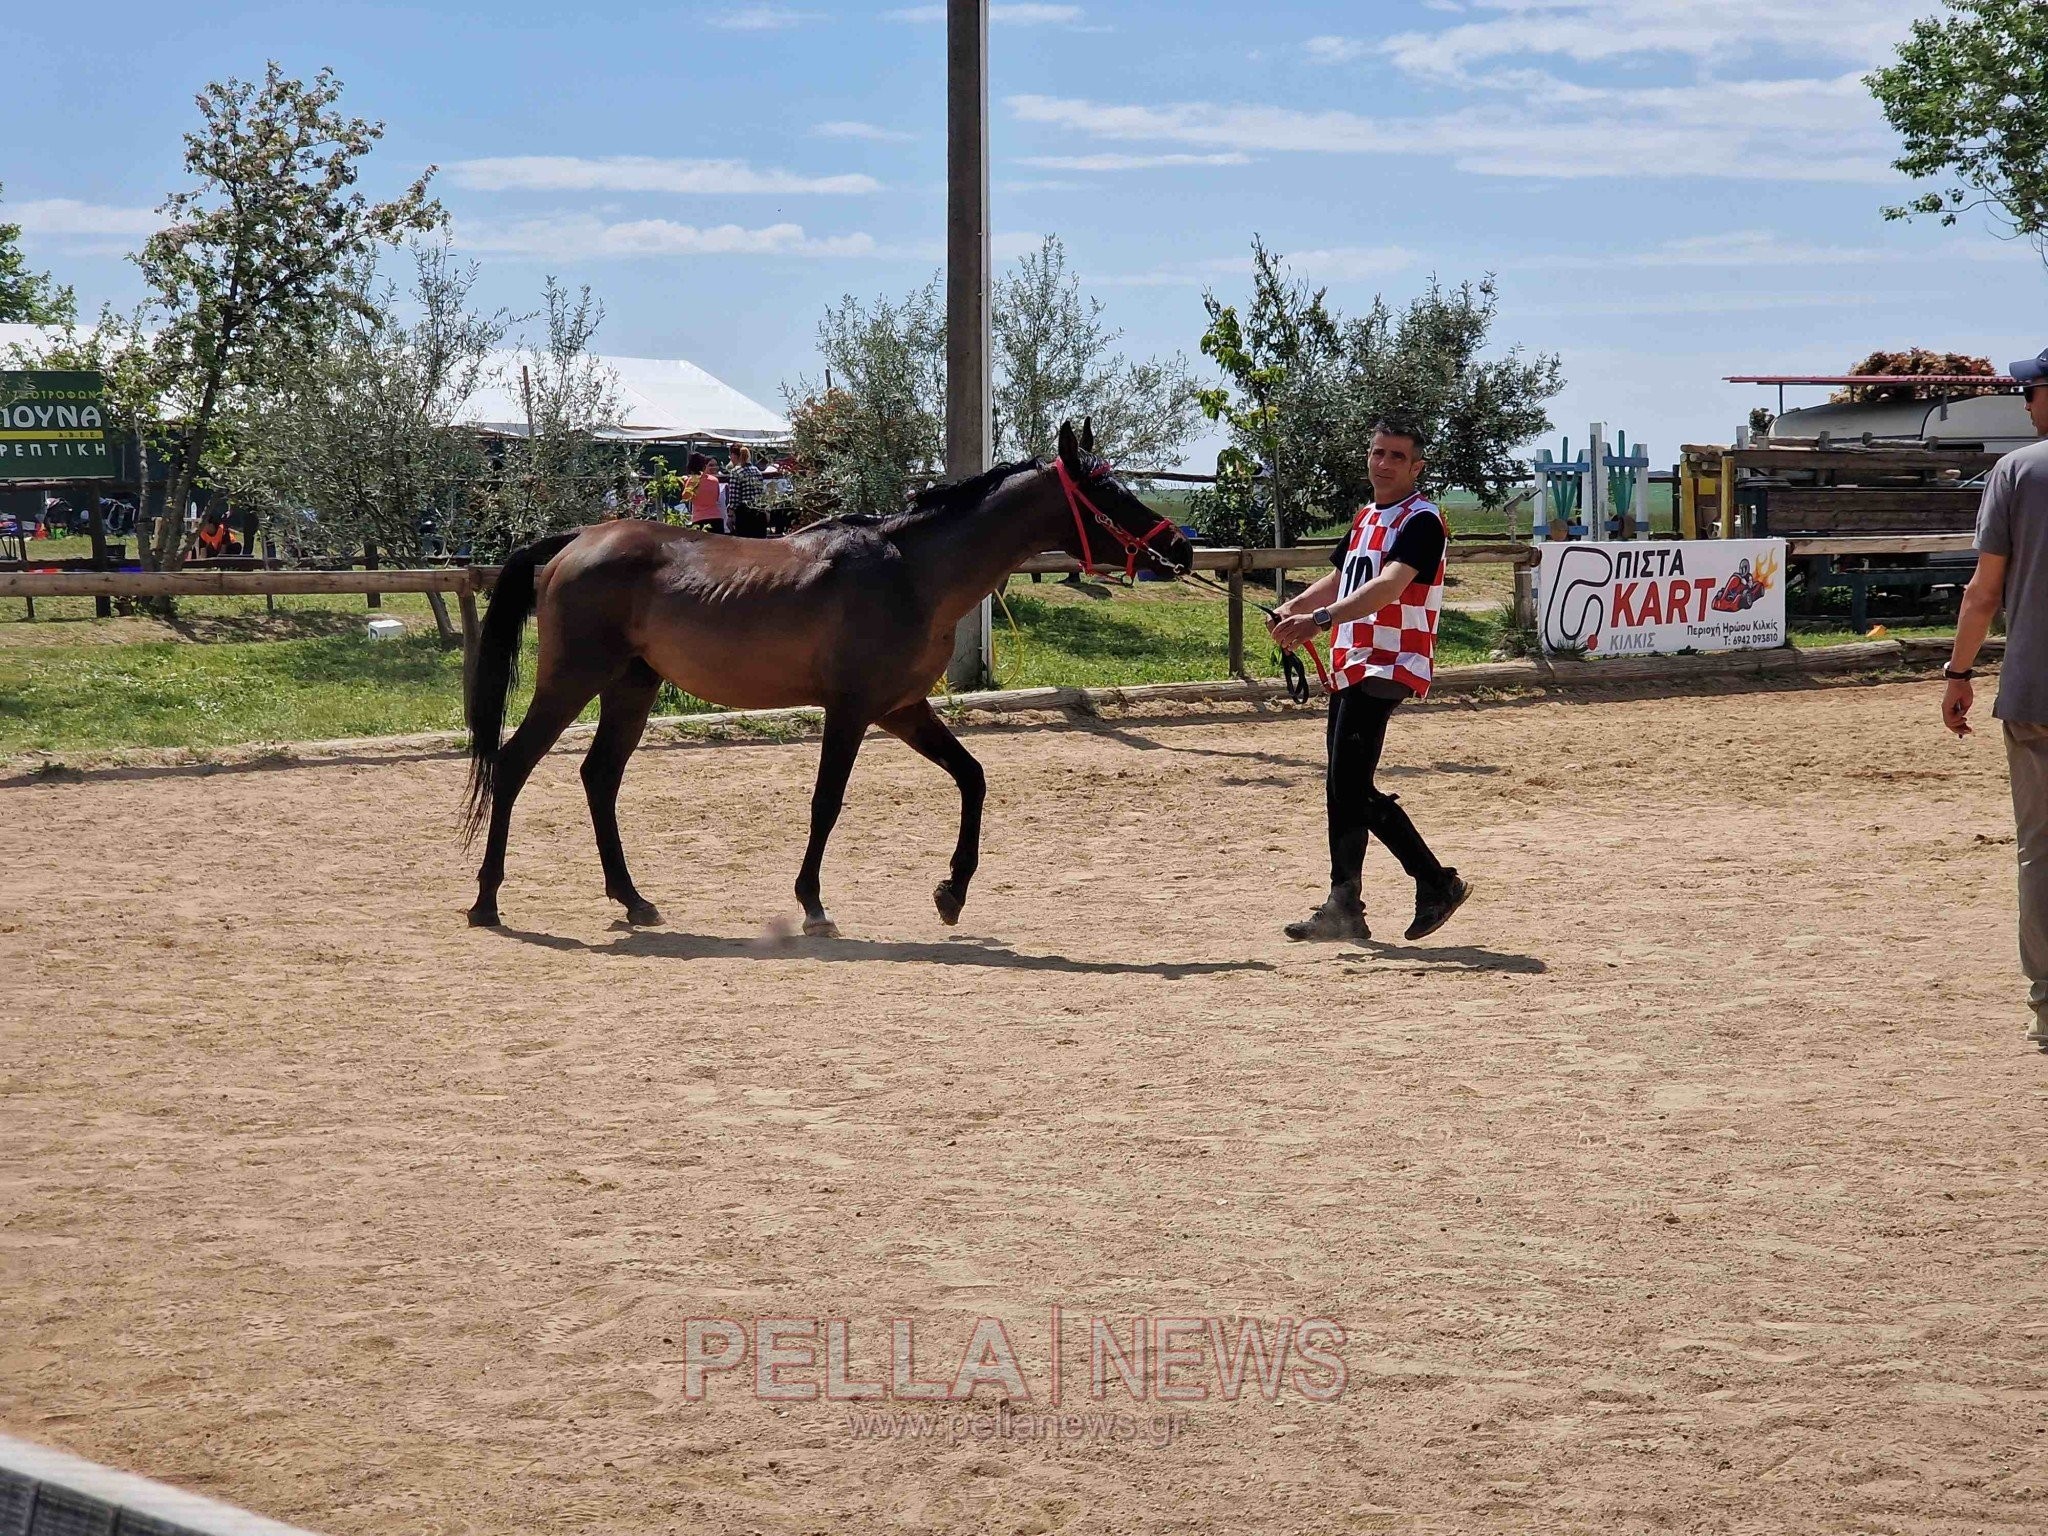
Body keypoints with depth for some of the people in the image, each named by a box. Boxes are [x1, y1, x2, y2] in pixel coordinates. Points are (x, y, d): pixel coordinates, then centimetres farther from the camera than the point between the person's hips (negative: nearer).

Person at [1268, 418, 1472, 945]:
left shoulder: (1421, 521, -10)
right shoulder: (1367, 517, 20)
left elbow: (1390, 586, -25)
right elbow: (1341, 580, 31)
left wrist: (1320, 619, -36)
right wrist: (1293, 607, 10)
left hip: (1387, 666, -9)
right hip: (1350, 665, 9)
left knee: (1349, 787, -16)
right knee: (1346, 788, 9)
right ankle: (1343, 911, 15)